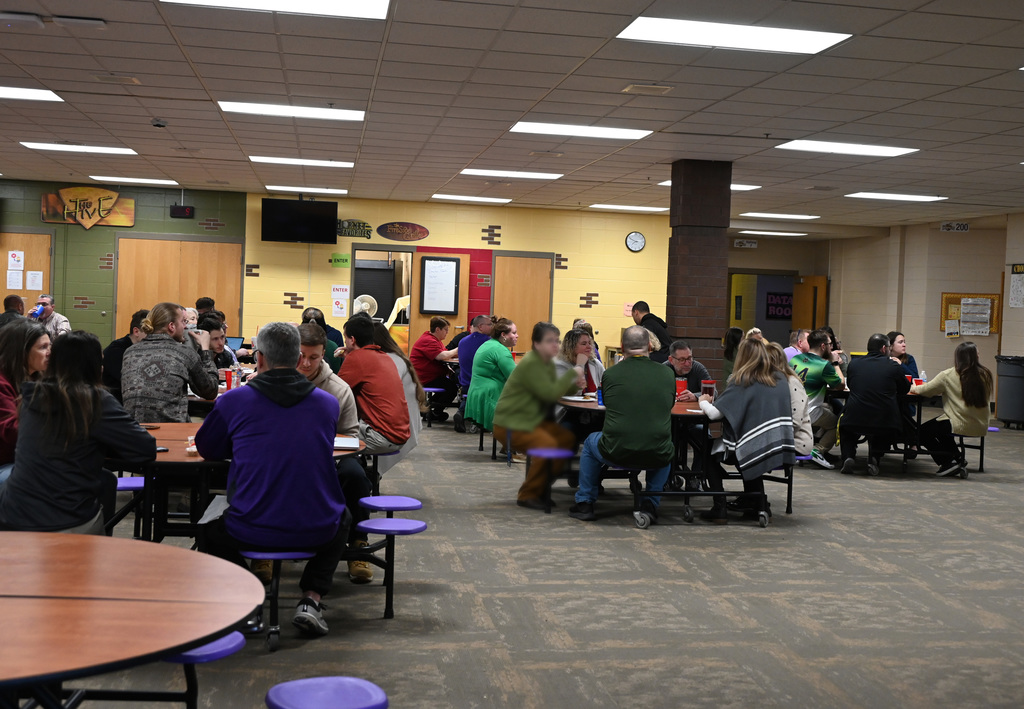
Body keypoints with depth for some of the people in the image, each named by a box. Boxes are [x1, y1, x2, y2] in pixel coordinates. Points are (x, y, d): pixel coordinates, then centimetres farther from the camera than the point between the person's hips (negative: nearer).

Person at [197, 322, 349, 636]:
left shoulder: (234, 401, -5)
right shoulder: (328, 403, 3)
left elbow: (206, 449, 12)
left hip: (252, 533, 0)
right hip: (316, 533, 1)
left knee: (210, 530, 33)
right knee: (342, 518, 36)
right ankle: (311, 598, 17)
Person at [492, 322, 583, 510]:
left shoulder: (548, 362, 10)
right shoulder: (530, 364, -20)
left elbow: (556, 390, 11)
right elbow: (551, 394, -26)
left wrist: (574, 385, -8)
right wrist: (574, 371, -23)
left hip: (533, 420, 9)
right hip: (510, 424, -9)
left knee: (568, 438, -7)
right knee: (547, 444, -29)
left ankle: (542, 487, 5)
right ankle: (528, 495, -11)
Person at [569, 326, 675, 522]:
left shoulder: (611, 373, -2)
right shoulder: (666, 374, 2)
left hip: (616, 454, -1)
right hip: (656, 458, 1)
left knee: (591, 441, 32)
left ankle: (585, 503, 33)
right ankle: (651, 504, 30)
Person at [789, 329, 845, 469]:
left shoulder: (795, 359, 6)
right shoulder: (824, 365, -13)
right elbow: (841, 385, 1)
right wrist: (835, 363, 10)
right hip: (808, 414, -7)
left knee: (829, 408, 27)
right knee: (837, 422, 15)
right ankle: (818, 451, -1)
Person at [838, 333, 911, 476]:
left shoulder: (854, 364, 6)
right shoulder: (894, 366, 1)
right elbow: (905, 389, 15)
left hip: (854, 422, 0)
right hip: (883, 424, 0)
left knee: (844, 424, 34)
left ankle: (848, 456, 11)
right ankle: (875, 457, 13)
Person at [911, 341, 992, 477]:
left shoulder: (948, 375, -11)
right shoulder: (985, 374, 3)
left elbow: (926, 390, -6)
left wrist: (914, 388, 20)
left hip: (960, 426, -7)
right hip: (981, 427, 7)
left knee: (922, 431, 13)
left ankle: (949, 462, 6)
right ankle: (957, 460, 26)